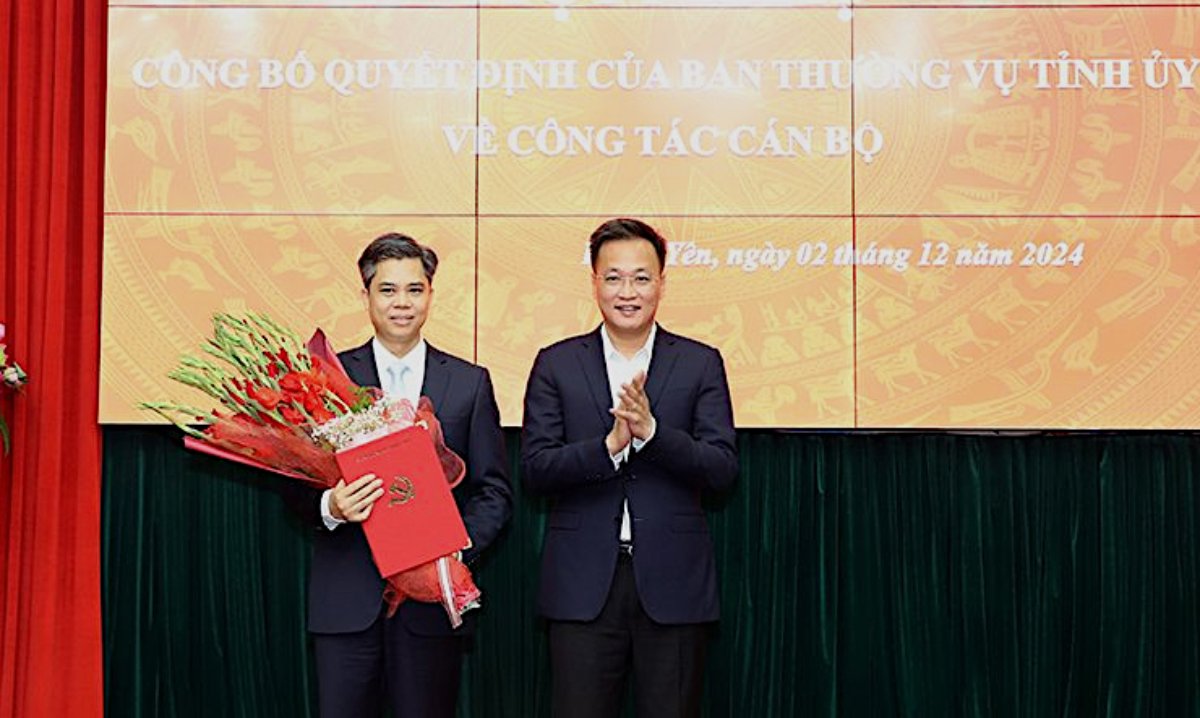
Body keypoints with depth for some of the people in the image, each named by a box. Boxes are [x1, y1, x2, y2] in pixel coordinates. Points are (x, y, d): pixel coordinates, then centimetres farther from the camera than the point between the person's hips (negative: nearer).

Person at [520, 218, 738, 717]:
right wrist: (609, 445, -18)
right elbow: (534, 470, -2)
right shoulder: (557, 364, 6)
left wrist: (650, 430, -18)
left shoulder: (701, 363, 5)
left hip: (672, 583, 0)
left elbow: (723, 470, -3)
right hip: (583, 583, 0)